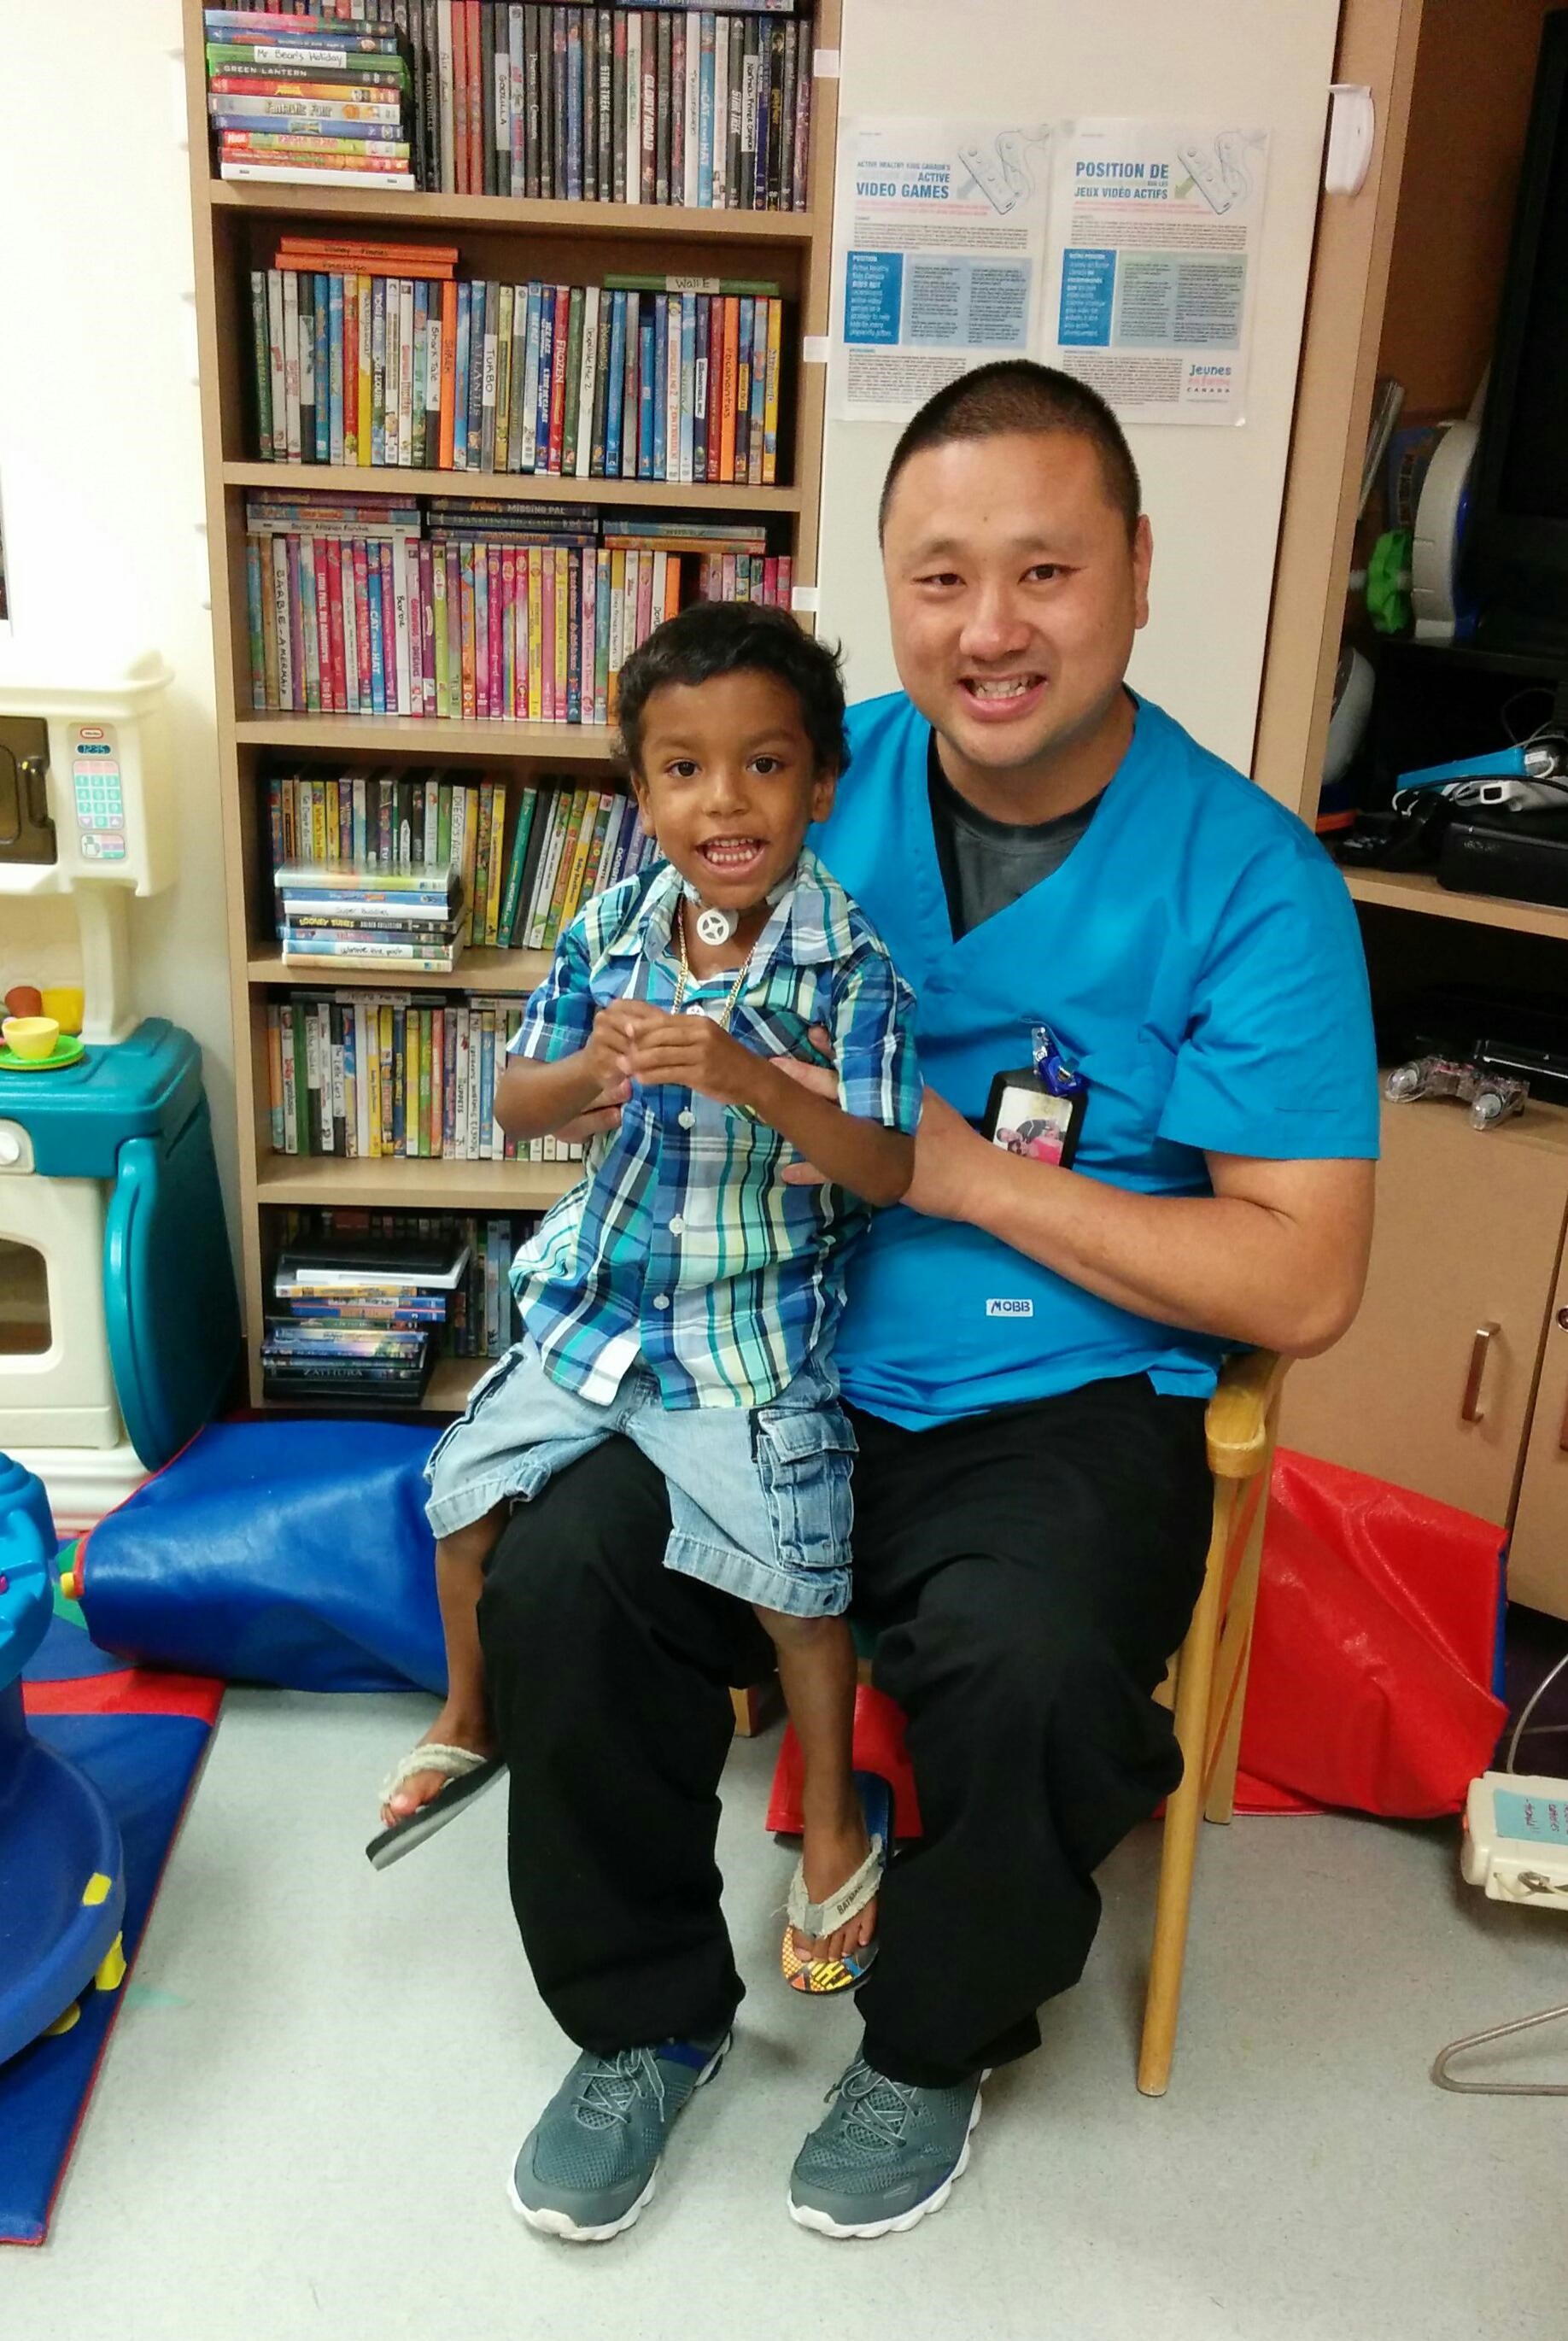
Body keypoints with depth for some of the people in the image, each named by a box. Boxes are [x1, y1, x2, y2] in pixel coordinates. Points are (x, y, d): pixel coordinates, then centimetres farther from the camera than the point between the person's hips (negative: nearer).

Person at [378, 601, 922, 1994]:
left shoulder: (852, 961, -16)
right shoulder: (609, 932, -2)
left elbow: (893, 1169, -22)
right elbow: (517, 1110, 3)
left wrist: (756, 1085, -37)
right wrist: (592, 1067, -20)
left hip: (758, 1323, -5)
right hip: (600, 1293, 5)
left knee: (792, 1573, -8)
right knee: (467, 1487, 12)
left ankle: (836, 1820, 21)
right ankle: (472, 1710, 43)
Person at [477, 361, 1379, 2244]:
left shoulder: (1250, 879, -8)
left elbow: (1301, 1283, -12)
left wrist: (959, 1170, -18)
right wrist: (641, 1074, -13)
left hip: (1062, 1402, -2)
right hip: (777, 1355, 3)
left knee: (1025, 1666, -30)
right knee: (559, 1572, -20)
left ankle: (935, 2041, 7)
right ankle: (648, 2014, 11)